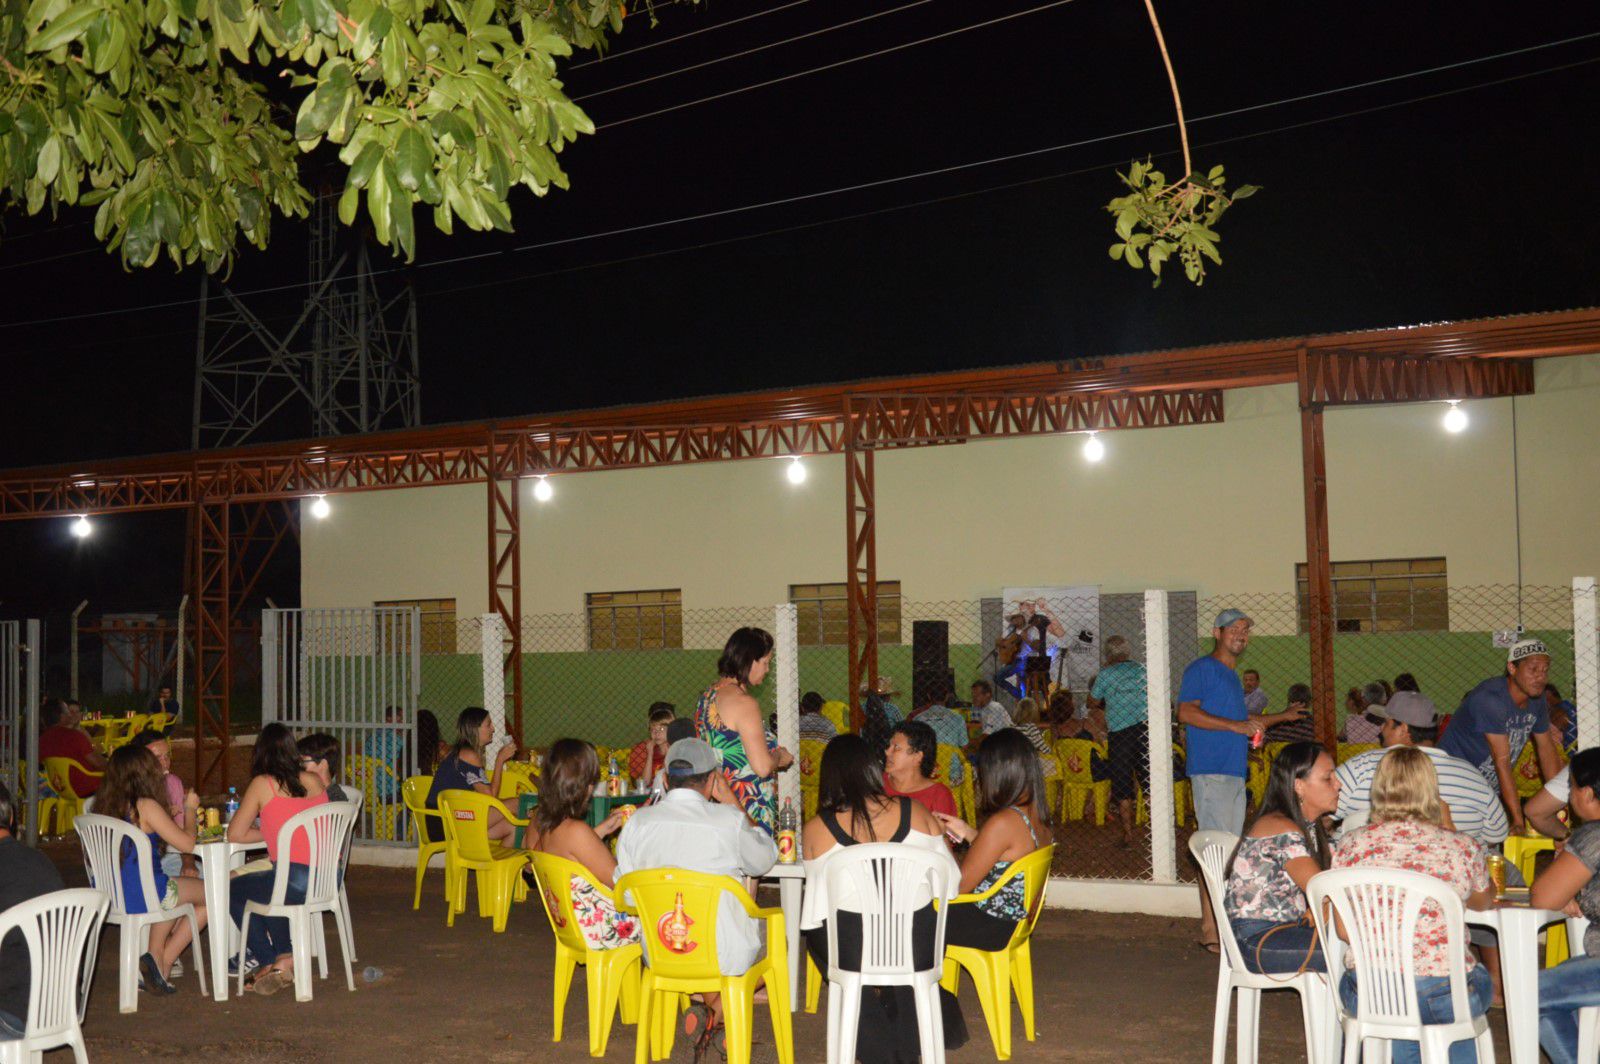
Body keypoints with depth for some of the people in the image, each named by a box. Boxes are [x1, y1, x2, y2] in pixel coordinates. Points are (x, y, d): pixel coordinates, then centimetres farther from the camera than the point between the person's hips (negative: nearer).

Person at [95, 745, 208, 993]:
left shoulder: (105, 806, 6)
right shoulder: (146, 806, -16)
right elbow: (187, 844, -12)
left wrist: (175, 816, 21)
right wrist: (190, 809, 4)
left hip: (109, 896, 8)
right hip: (141, 895, -8)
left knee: (176, 889, 31)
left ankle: (156, 955, 22)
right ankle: (162, 962, 10)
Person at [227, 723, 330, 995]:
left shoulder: (263, 784, -2)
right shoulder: (315, 781, 11)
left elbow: (235, 835, 3)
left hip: (297, 881, -6)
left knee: (232, 891, 22)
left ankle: (269, 963, 21)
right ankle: (285, 956, 31)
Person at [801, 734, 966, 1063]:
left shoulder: (816, 829, -7)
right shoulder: (916, 813, -3)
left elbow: (815, 912, -2)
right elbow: (951, 880, 3)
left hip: (854, 953, -2)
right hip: (919, 949, 2)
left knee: (815, 932, 31)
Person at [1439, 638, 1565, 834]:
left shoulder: (1537, 699, 0)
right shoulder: (1490, 699, -26)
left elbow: (1547, 749, 9)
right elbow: (1502, 761, -27)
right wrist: (1518, 819, -27)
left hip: (1491, 789, 8)